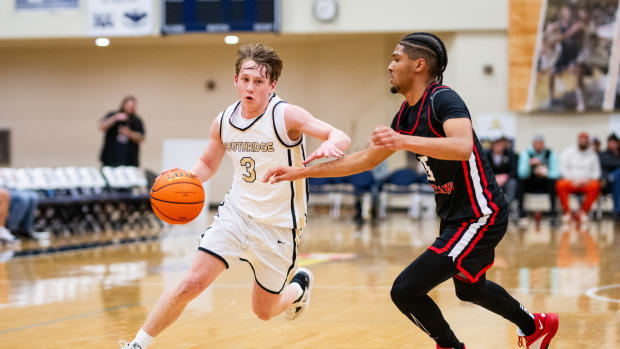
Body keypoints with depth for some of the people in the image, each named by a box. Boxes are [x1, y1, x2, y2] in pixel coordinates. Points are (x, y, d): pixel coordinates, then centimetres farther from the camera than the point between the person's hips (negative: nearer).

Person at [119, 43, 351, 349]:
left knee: (264, 311, 11)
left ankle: (299, 287, 46)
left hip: (277, 226, -3)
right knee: (191, 284, -12)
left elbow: (340, 137, -24)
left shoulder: (286, 116, -18)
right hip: (236, 212, 3)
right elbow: (208, 163, 13)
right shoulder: (223, 122, -3)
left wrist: (330, 144, -48)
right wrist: (185, 176, -9)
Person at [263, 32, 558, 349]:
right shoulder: (406, 114, 8)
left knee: (406, 291, -15)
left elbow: (463, 147, -39)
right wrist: (302, 172, 13)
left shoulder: (443, 100, -20)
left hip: (479, 215, -11)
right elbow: (367, 159, 16)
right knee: (469, 289, 32)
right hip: (455, 215, 11)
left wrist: (403, 141, -48)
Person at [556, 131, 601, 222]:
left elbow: (596, 171, 10)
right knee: (561, 185, -35)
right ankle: (567, 212, -18)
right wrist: (573, 180, -16)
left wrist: (588, 180, -10)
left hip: (586, 183, 1)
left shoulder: (592, 154, 13)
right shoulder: (569, 151, 6)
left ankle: (583, 211, -17)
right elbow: (563, 168, -2)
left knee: (595, 186, -33)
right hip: (570, 181, -1)